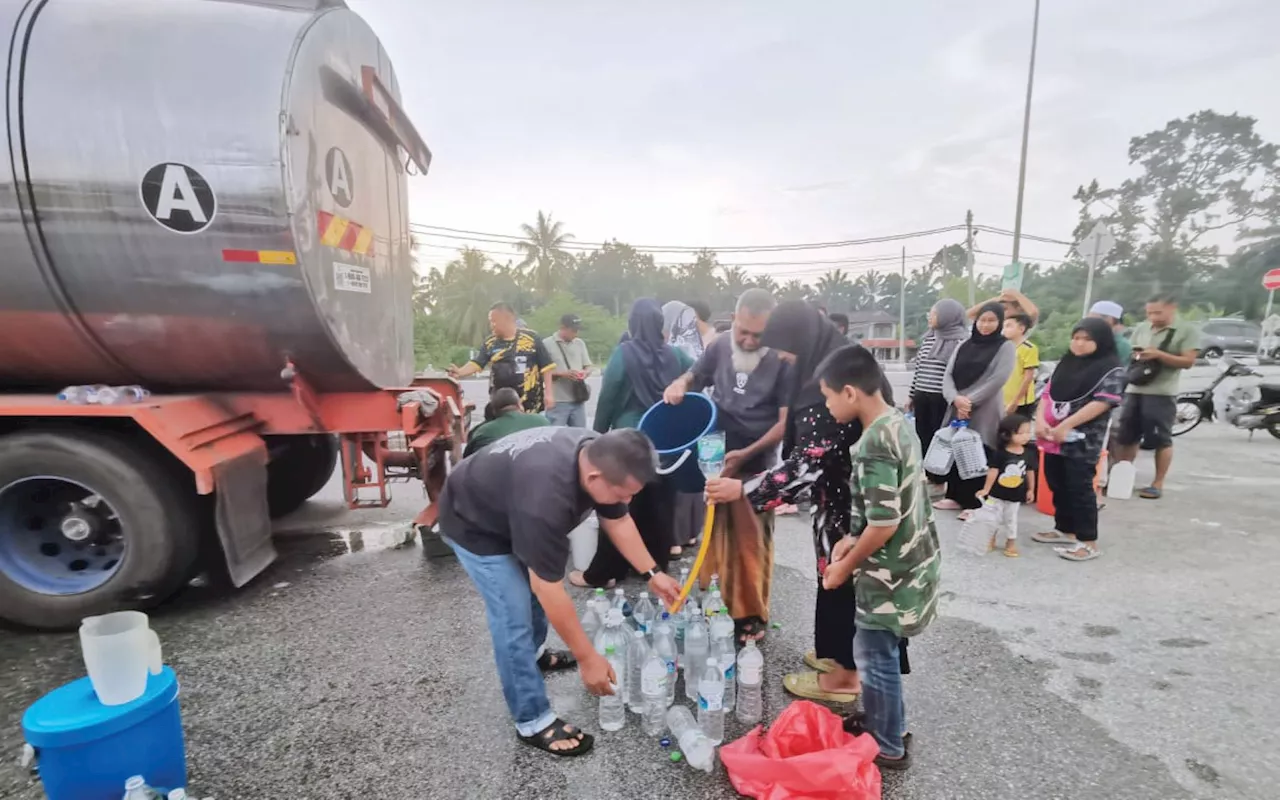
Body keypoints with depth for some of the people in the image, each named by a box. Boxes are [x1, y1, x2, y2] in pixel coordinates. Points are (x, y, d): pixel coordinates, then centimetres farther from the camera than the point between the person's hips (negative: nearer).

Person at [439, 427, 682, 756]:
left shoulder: (599, 456, -19)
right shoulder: (545, 497, -43)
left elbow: (618, 521, -2)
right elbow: (550, 591, -34)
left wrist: (652, 573, -5)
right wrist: (587, 658, -25)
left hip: (510, 507, 8)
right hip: (473, 523, -8)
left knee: (536, 585, 21)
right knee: (514, 619, -8)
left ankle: (535, 653, 46)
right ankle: (533, 722, 7)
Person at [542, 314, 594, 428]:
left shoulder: (580, 343, 13)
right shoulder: (547, 344, -4)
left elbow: (589, 366, 16)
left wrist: (585, 372, -7)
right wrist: (562, 373, -18)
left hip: (578, 400, 5)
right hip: (557, 401, -5)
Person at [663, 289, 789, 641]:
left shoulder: (782, 361, -13)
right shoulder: (720, 347, -1)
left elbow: (787, 420, -13)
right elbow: (692, 378, 13)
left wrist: (747, 453, -22)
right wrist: (678, 386, -11)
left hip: (757, 465, -4)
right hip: (715, 458, 4)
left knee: (752, 544, 5)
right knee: (715, 538, 14)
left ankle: (753, 616, 21)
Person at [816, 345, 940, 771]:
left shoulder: (874, 445, -27)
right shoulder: (898, 424, 3)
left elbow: (883, 525, -26)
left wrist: (846, 566, -12)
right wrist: (852, 539, 9)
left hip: (891, 572, -9)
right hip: (908, 560, 9)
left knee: (876, 657, 9)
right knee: (875, 652, 23)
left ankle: (889, 747, 27)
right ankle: (879, 721, 41)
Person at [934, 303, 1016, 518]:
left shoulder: (1006, 347, 0)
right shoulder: (964, 346, 13)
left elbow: (997, 380, -11)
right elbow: (948, 375, 5)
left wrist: (970, 401, -16)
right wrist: (956, 398, -13)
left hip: (984, 411, -5)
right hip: (957, 409, 5)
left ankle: (975, 504, 5)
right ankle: (954, 496, 21)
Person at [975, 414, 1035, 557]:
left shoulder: (1027, 453, -5)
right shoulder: (1001, 453, -17)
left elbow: (1030, 472, 7)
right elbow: (993, 471, -14)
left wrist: (1030, 490, 11)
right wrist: (986, 489, -13)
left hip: (1016, 495, 3)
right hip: (997, 493, -3)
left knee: (1011, 519, 14)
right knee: (995, 518, 10)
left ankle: (1011, 543, 27)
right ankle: (991, 540, 26)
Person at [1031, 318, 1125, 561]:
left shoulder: (1111, 370, -6)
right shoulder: (1066, 363, 14)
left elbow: (1102, 403, -17)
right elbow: (1048, 393, 11)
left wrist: (1065, 426, -22)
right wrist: (1040, 420, -7)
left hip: (1082, 442, -7)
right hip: (1053, 439, 7)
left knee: (1080, 490, -5)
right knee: (1057, 486, 15)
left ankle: (1089, 542, 4)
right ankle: (1064, 530, 29)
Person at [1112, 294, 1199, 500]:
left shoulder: (1187, 331, -2)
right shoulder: (1141, 329, 14)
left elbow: (1188, 361, -9)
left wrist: (1158, 354, -19)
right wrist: (1133, 356, 0)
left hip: (1162, 393, -5)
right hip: (1134, 390, 5)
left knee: (1161, 440, 0)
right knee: (1126, 437, 8)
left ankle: (1158, 484, 8)